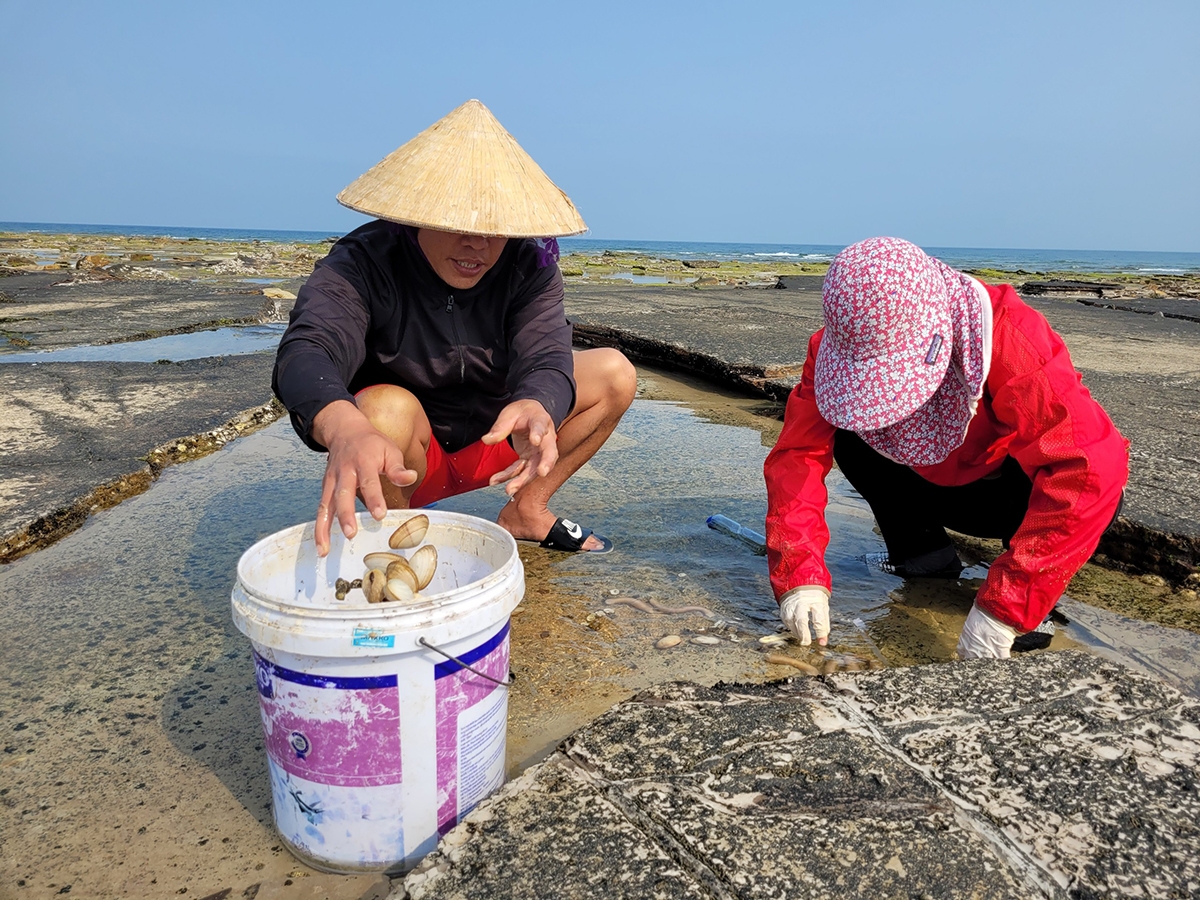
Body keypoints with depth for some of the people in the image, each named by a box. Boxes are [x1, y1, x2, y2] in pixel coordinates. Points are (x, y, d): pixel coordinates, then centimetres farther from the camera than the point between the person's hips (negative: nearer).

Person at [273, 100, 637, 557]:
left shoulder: (529, 266, -12)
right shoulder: (362, 263, -22)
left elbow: (545, 358, -26)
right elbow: (306, 351, -40)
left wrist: (535, 408, -53)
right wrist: (345, 429, -64)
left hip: (491, 438, 4)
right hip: (397, 459, -4)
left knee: (614, 373, -5)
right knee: (388, 408, -38)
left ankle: (526, 512, 3)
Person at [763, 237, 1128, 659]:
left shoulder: (1012, 340, -37)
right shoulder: (846, 344, -25)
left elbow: (1094, 464, -44)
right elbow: (798, 453, -27)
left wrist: (1002, 606, -49)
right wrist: (799, 575, -41)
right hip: (932, 484, 4)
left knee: (1092, 490, -34)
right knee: (850, 436, -21)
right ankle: (922, 554, 1)